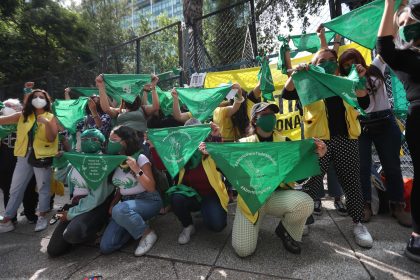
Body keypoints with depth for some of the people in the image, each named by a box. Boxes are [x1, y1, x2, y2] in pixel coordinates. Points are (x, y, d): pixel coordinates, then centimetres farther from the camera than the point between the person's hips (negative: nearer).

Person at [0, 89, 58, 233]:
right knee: (15, 189, 11)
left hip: (42, 156, -3)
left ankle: (42, 218, 21)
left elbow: (51, 138, -10)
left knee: (43, 188, 6)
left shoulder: (50, 117, 0)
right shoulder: (22, 116, 9)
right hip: (24, 156, 4)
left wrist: (47, 123, -23)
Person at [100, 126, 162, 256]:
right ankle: (135, 224, 14)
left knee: (119, 210, -37)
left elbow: (151, 188, -16)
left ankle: (147, 233, -12)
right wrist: (113, 203, 1)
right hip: (126, 202, 6)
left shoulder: (140, 158, -12)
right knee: (106, 246, -8)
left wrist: (136, 169, -26)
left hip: (148, 201, -5)